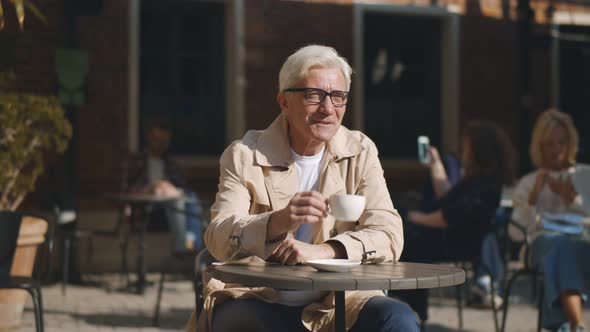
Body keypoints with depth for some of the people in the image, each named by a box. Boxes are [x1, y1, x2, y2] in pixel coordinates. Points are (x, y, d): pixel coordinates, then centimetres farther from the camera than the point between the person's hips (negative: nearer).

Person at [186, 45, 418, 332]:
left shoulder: (360, 152, 7)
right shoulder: (244, 155, 2)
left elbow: (388, 236, -6)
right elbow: (218, 241, -11)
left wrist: (324, 250, -25)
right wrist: (279, 222, -31)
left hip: (335, 301, 2)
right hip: (253, 299, -2)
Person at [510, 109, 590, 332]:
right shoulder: (528, 183, 24)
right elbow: (516, 233, 10)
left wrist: (572, 198, 1)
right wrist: (534, 196, 0)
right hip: (544, 243, 0)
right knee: (560, 244, -41)